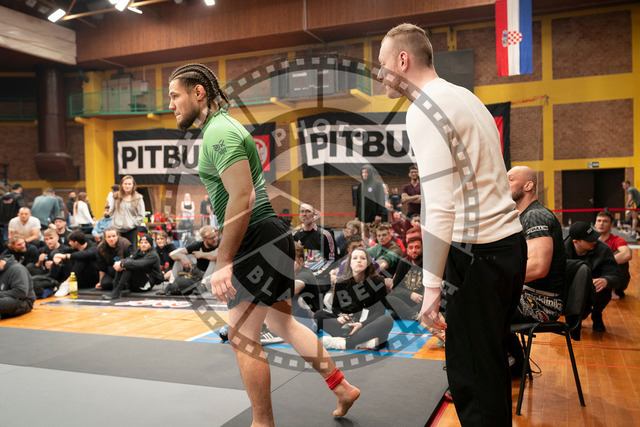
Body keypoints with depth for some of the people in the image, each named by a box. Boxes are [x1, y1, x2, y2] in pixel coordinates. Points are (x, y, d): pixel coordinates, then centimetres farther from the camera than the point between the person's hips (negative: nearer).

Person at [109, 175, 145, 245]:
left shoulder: (138, 198, -2)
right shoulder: (117, 197, 4)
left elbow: (141, 216, -2)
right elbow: (111, 211, 16)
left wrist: (133, 223, -8)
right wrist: (115, 220, 5)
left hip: (131, 230, -2)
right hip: (117, 229, 2)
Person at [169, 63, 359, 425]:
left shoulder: (219, 132, -14)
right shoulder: (224, 127, 18)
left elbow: (242, 198, -24)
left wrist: (224, 262, -22)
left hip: (258, 239, -11)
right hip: (271, 235, 11)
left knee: (243, 335, -2)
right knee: (282, 322, 20)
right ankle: (343, 388, 30)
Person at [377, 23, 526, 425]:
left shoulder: (423, 110, -11)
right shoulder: (464, 97, 18)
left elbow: (439, 205, -20)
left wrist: (432, 285, -19)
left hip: (479, 252, -10)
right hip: (510, 241, 10)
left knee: (470, 375, -1)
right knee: (491, 363, 18)